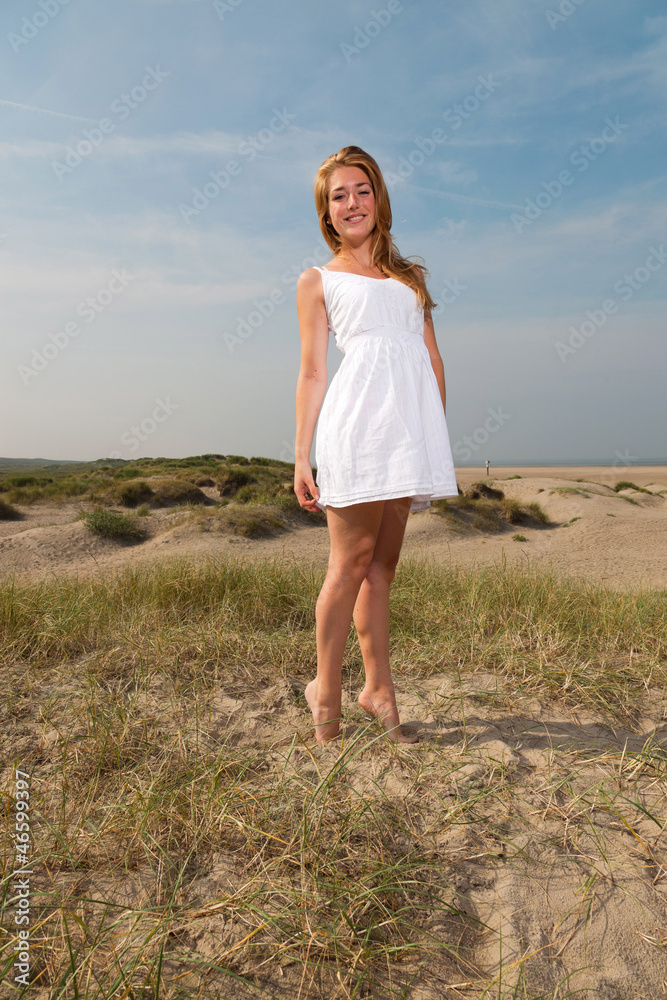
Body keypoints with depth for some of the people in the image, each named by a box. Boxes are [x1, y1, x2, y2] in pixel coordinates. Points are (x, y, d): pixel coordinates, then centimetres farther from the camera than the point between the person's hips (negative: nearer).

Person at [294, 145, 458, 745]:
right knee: (352, 561, -4)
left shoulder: (408, 275, 26)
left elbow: (433, 358, 20)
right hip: (359, 420, -4)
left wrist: (439, 439, 12)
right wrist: (302, 456, -2)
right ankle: (326, 690, 12)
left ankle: (379, 690, 15)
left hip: (411, 425, 4)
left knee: (382, 564, 6)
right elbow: (313, 372, 6)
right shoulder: (319, 281, 14)